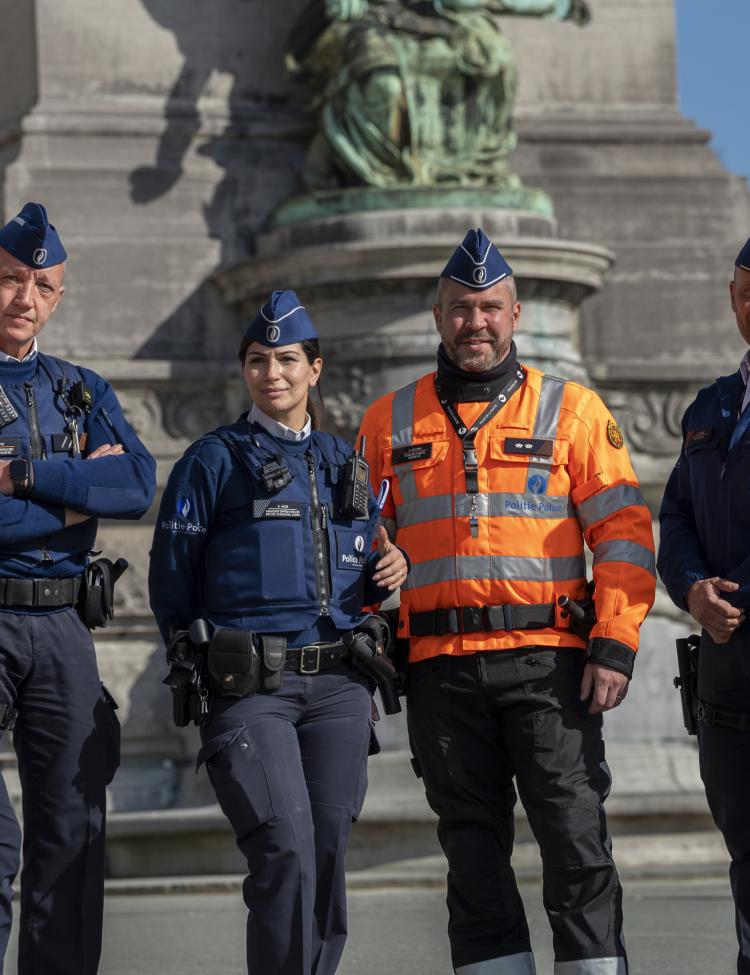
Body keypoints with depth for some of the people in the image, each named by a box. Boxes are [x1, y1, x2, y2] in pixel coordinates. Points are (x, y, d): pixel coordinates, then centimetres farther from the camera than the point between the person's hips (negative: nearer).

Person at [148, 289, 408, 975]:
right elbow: (172, 583, 2)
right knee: (286, 849, -17)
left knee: (328, 853, 3)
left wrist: (388, 572, 3)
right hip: (249, 685, -4)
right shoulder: (213, 461, 3)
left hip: (337, 686, 5)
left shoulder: (348, 464, 17)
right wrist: (199, 663, -4)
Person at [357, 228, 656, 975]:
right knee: (472, 849, 5)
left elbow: (622, 533, 1)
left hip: (548, 660, -2)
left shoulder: (571, 410, 6)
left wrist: (615, 646, -9)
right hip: (441, 668, 2)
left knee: (576, 839, -6)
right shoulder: (391, 423, 13)